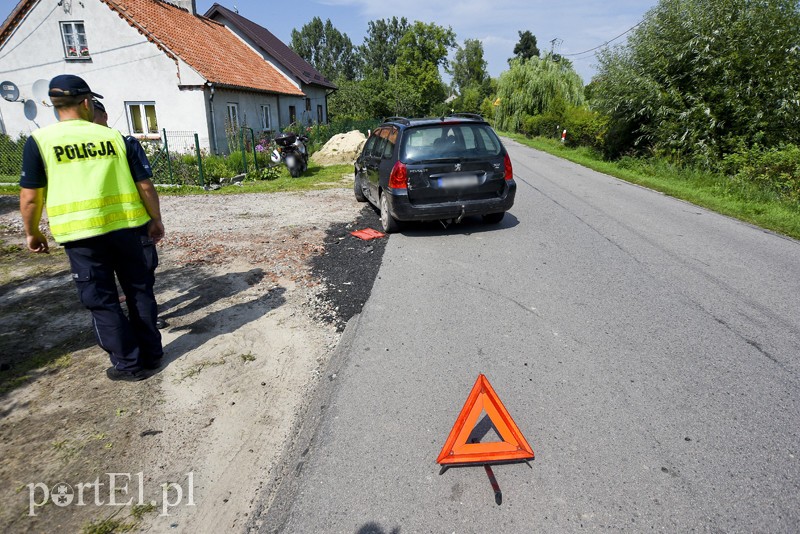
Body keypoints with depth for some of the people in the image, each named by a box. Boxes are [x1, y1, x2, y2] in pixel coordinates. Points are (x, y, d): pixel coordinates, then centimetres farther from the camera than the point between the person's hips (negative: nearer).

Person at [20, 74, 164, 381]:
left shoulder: (40, 141, -1)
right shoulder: (113, 137, 3)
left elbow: (30, 197, -1)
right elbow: (144, 185, 3)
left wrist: (32, 233, 15)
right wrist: (156, 220, 15)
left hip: (80, 232, -2)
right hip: (125, 226, 2)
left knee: (102, 301, 8)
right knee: (139, 290, 15)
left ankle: (129, 364, 13)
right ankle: (151, 352, 23)